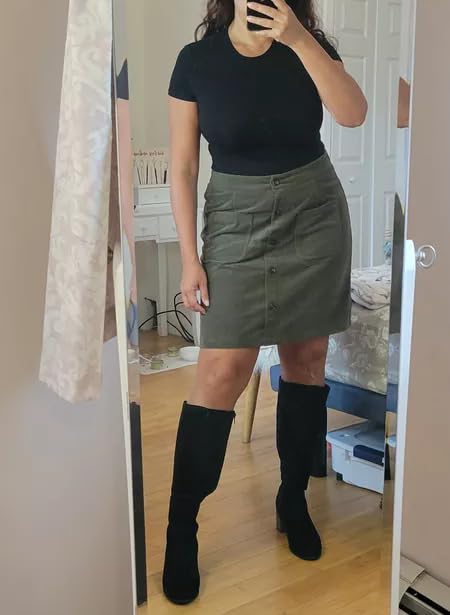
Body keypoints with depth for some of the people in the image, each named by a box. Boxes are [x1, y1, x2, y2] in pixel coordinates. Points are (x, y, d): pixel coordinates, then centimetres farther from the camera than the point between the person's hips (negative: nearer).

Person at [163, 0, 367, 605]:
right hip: (238, 220, -2)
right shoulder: (197, 60, -3)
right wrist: (190, 258, -8)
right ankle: (181, 526, 3)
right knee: (222, 373, -10)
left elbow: (354, 114, -15)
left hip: (315, 214, 3)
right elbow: (182, 166, -3)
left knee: (307, 361, 6)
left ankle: (293, 498, 25)